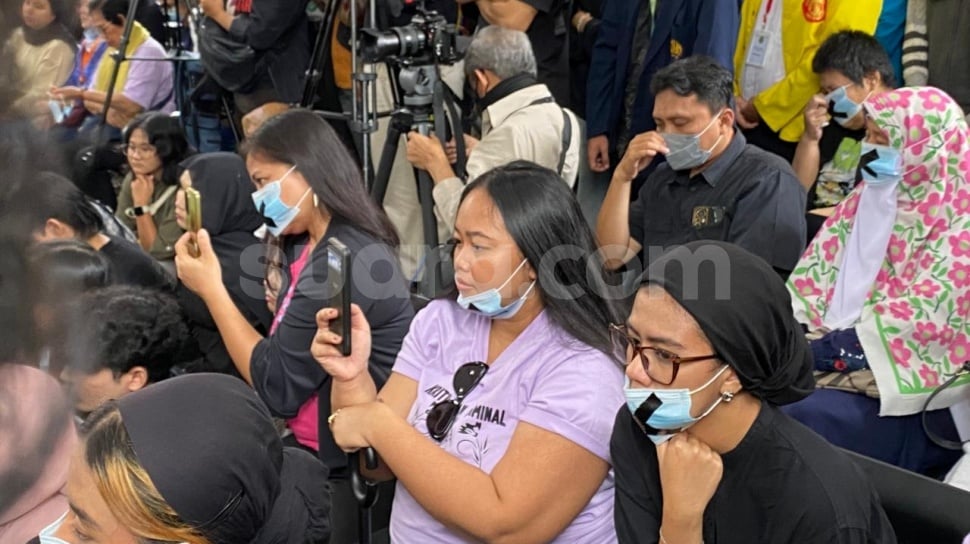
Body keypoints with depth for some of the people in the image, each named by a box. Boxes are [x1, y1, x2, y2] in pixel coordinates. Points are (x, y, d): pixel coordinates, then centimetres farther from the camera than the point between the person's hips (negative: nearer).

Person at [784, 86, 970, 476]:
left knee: (802, 419, -29)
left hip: (913, 393, -6)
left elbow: (918, 322, -18)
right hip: (833, 361, 6)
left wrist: (816, 351, -20)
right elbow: (810, 283, 7)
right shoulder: (864, 202, 10)